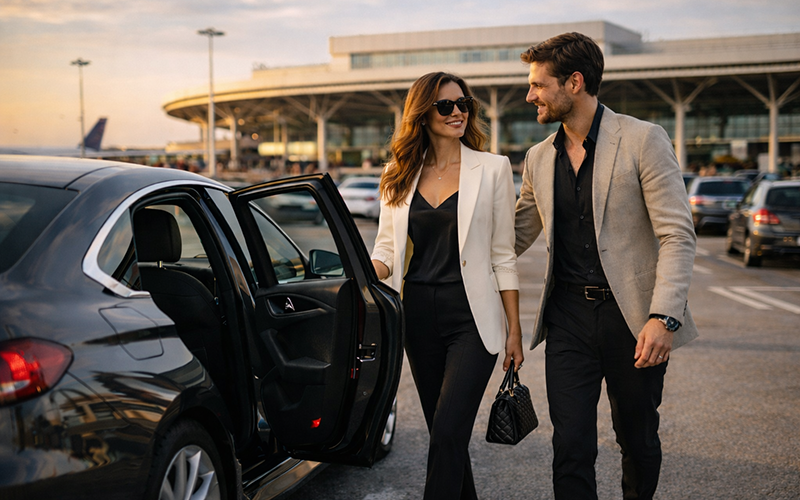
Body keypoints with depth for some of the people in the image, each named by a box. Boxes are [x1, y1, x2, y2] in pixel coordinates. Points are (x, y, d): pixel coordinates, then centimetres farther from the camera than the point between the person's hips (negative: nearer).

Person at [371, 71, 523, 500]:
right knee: (443, 431, 13)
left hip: (471, 319, -4)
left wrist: (514, 330, -2)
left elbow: (503, 256, 0)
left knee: (447, 433, -12)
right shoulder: (399, 175, 8)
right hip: (419, 316, 4)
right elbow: (387, 248, 11)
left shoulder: (492, 169, 0)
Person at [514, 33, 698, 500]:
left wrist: (664, 316, -22)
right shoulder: (539, 158, 10)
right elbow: (515, 236, 20)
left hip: (633, 316, -3)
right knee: (571, 447, -1)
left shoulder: (643, 139, -7)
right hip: (568, 316, 4)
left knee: (638, 440, 12)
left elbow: (678, 235, -12)